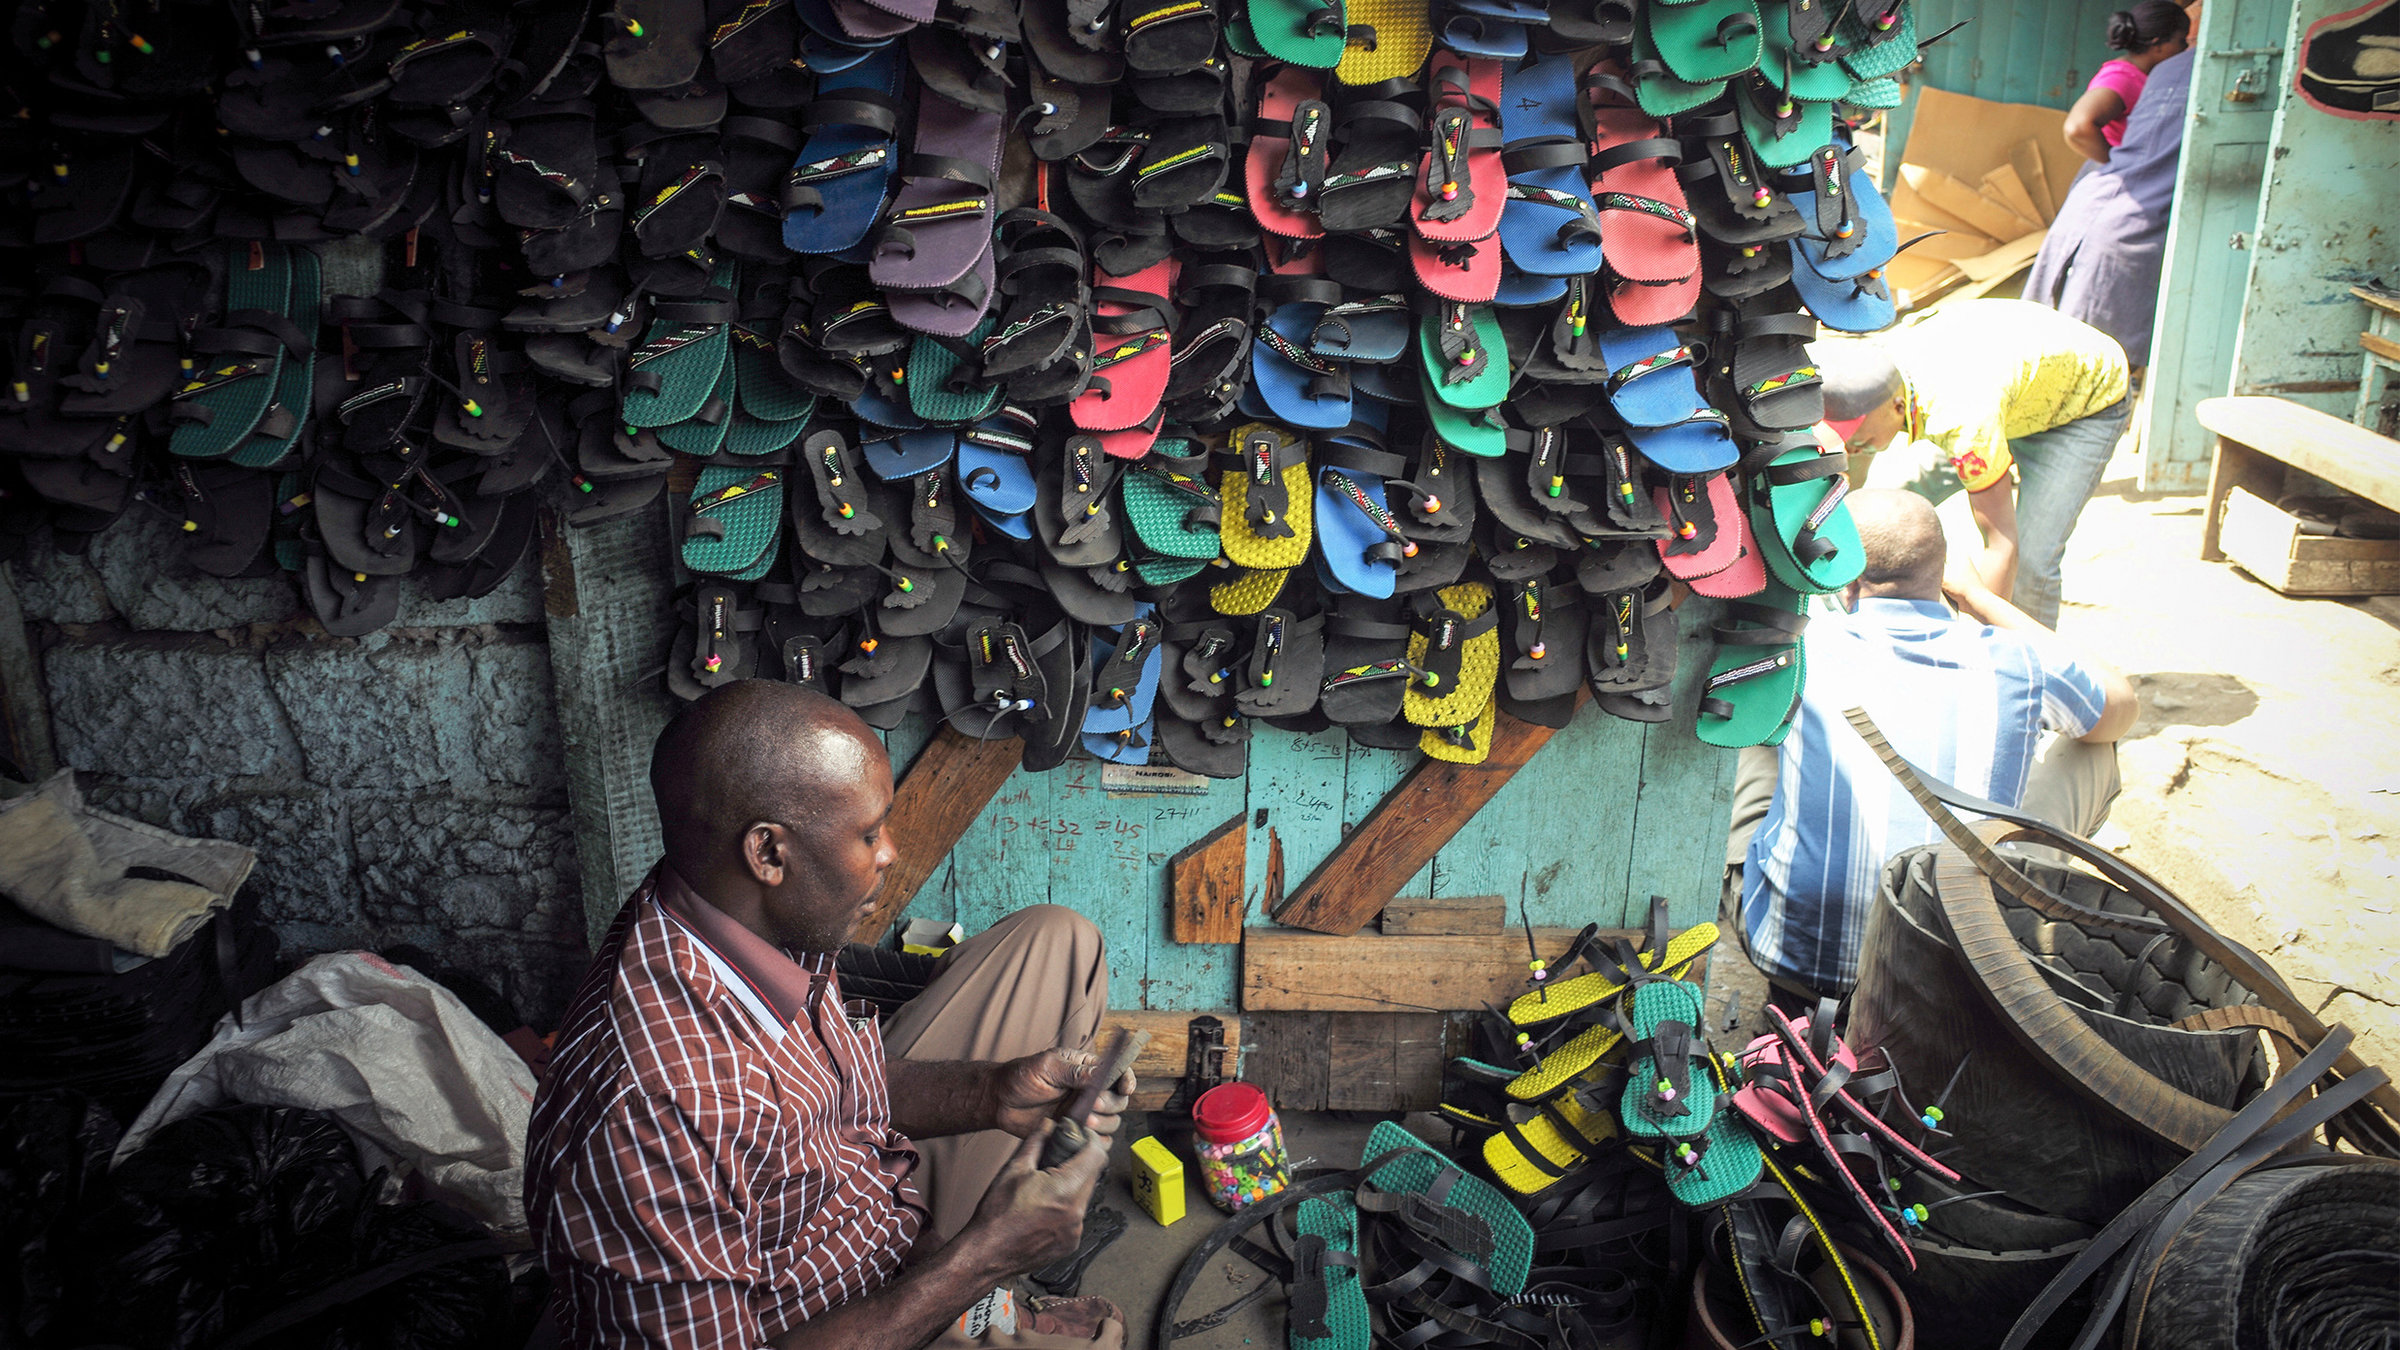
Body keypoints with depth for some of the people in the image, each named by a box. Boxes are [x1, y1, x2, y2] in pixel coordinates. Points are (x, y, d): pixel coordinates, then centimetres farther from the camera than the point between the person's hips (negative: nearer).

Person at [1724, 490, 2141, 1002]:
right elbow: (2123, 706, 20)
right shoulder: (2017, 662, -6)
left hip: (1791, 959, 0)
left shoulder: (1801, 648, -10)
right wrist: (1982, 599, 25)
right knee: (2093, 748, 21)